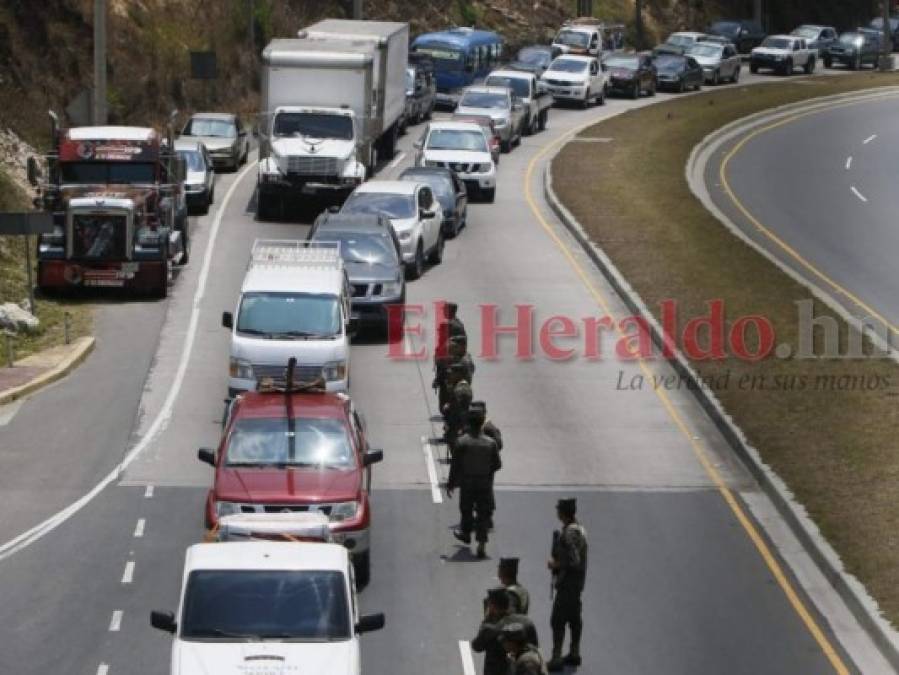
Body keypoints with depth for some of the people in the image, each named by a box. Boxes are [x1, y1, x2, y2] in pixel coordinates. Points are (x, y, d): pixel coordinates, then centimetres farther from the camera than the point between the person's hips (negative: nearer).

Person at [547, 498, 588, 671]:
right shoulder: (580, 529, 8)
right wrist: (558, 561, 12)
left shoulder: (569, 533, -23)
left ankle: (556, 659, -6)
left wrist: (555, 564, -14)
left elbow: (574, 561, -26)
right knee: (574, 618, 17)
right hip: (577, 582, 10)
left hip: (567, 583, -10)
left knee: (557, 621, -6)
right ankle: (575, 654, 26)